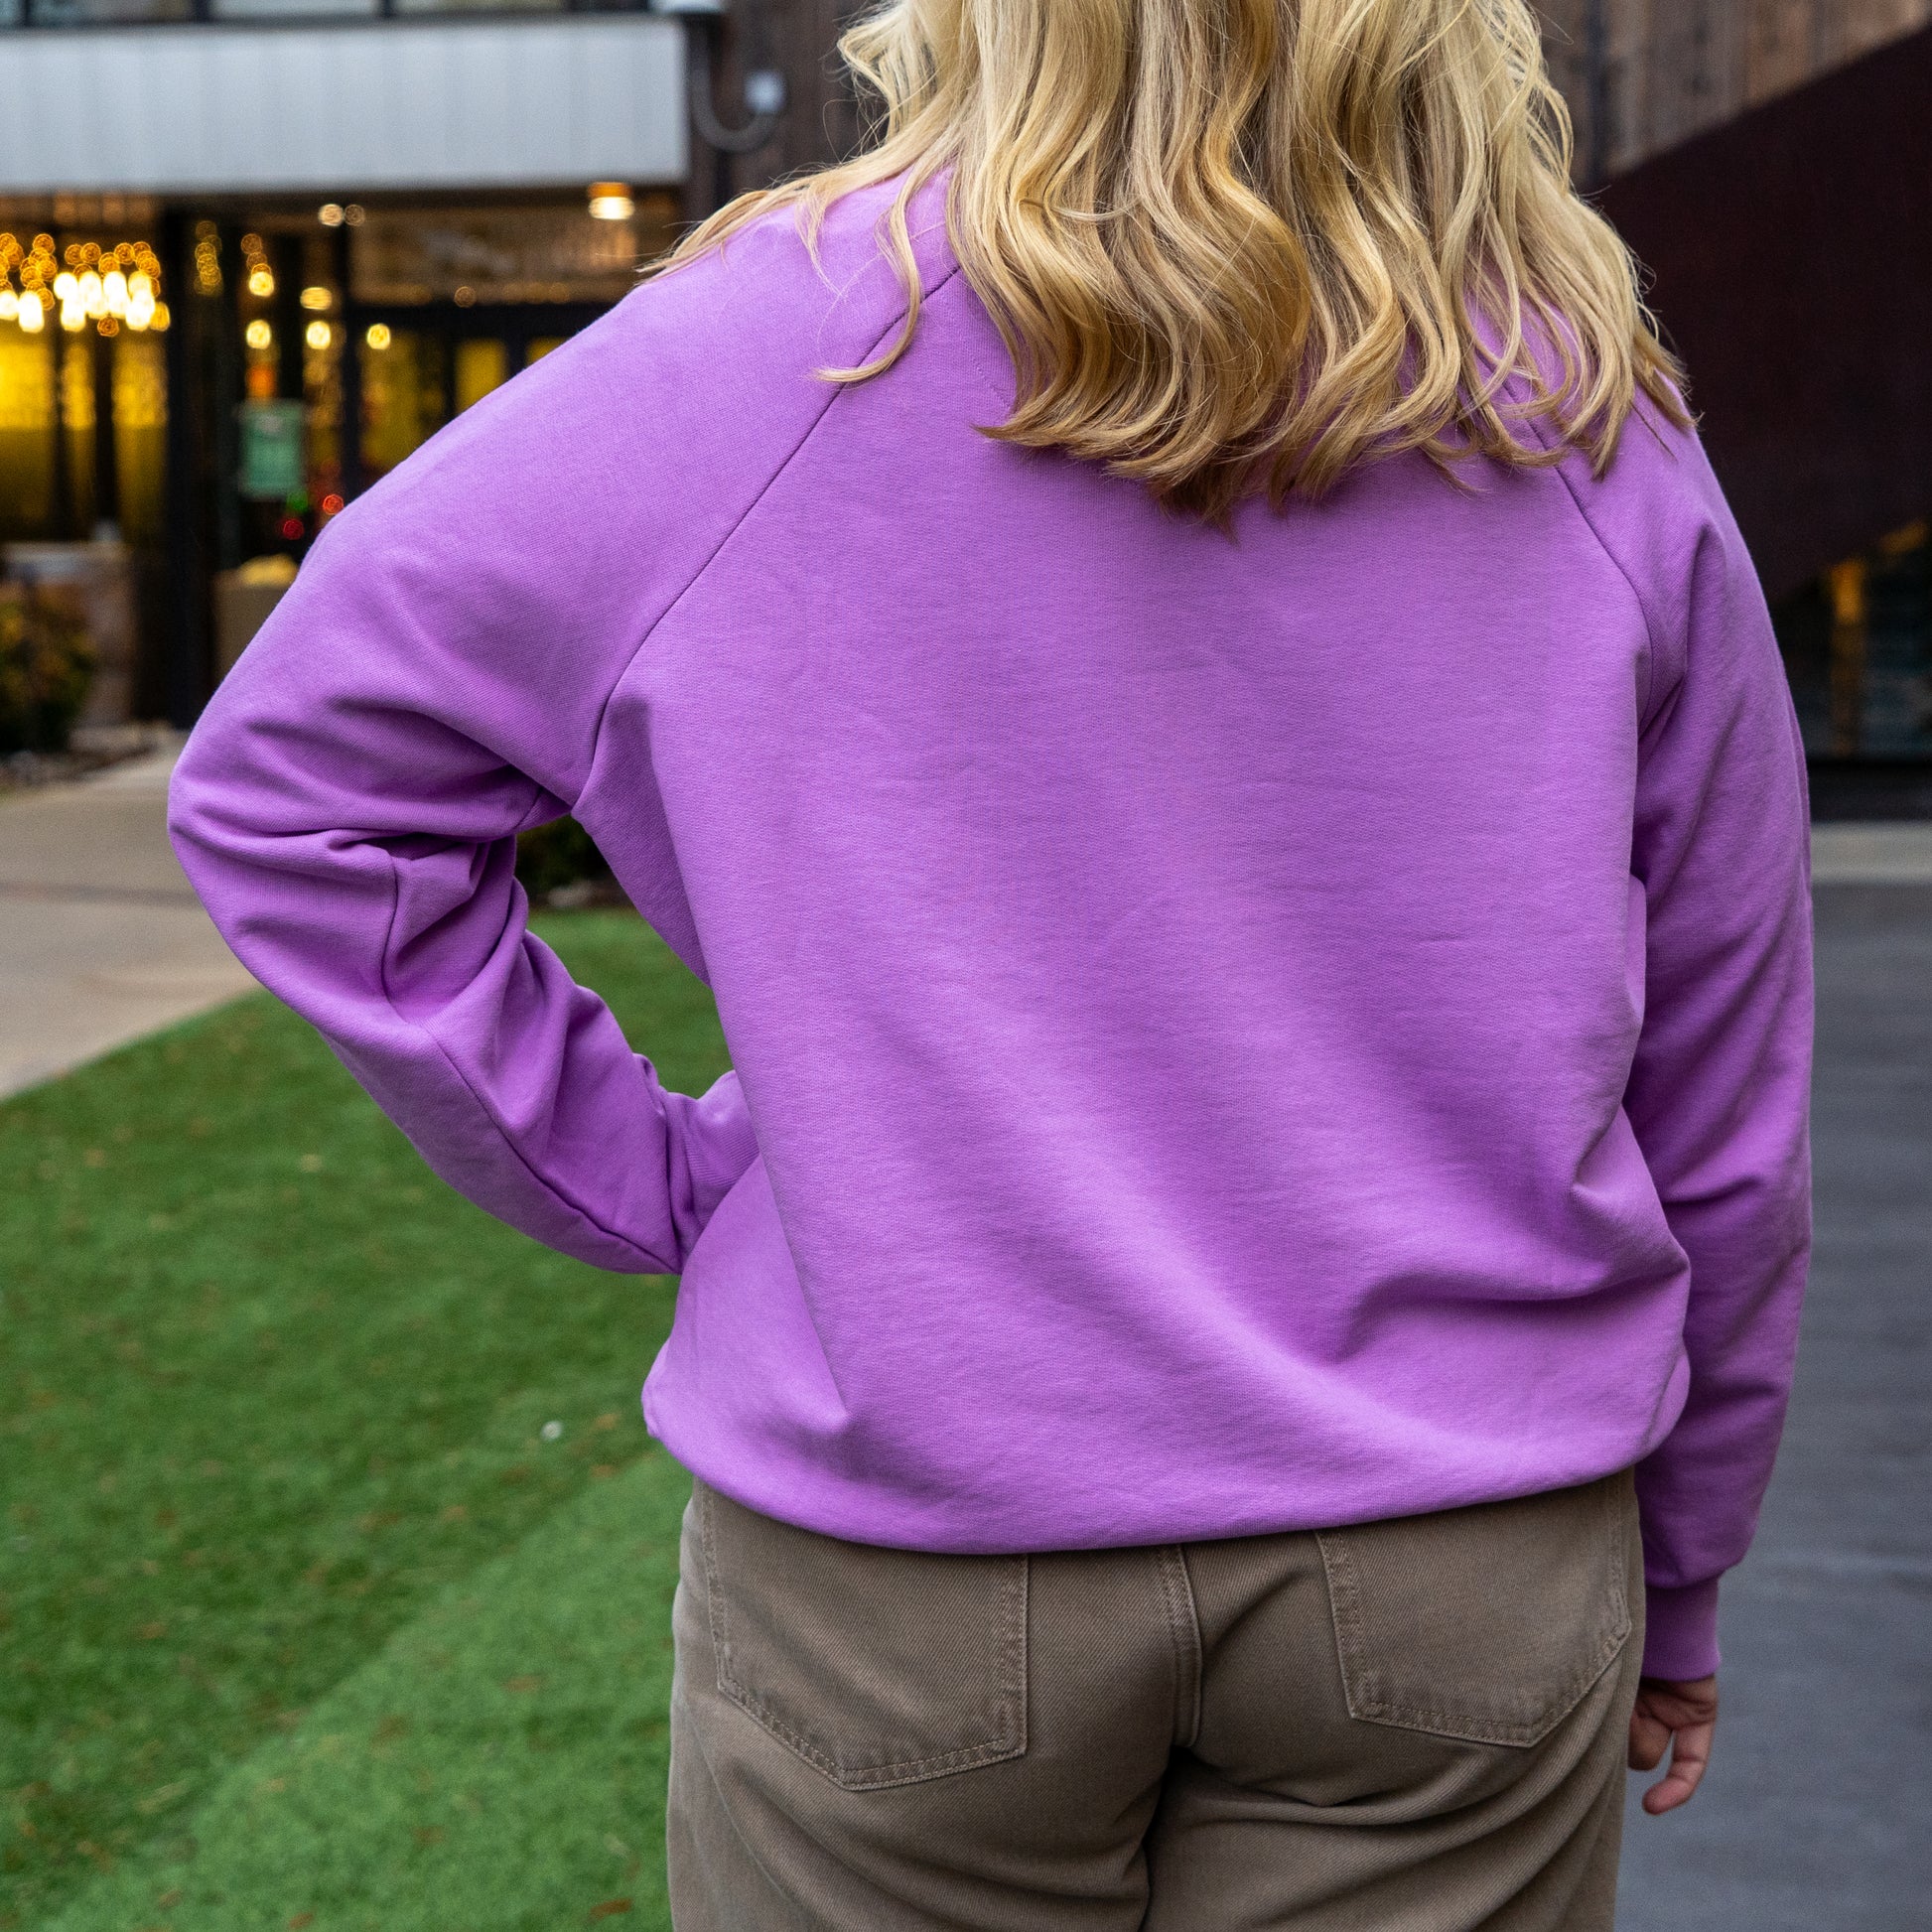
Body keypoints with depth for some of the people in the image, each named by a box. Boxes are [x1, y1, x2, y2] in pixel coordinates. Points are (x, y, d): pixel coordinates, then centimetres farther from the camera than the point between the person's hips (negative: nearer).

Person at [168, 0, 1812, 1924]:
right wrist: (1671, 1587, 15)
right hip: (1467, 1581, 2)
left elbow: (285, 775, -5)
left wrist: (648, 1182, -1)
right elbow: (1720, 1115, 2)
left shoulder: (769, 351, -10)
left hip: (898, 1577, -1)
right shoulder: (1595, 440, -5)